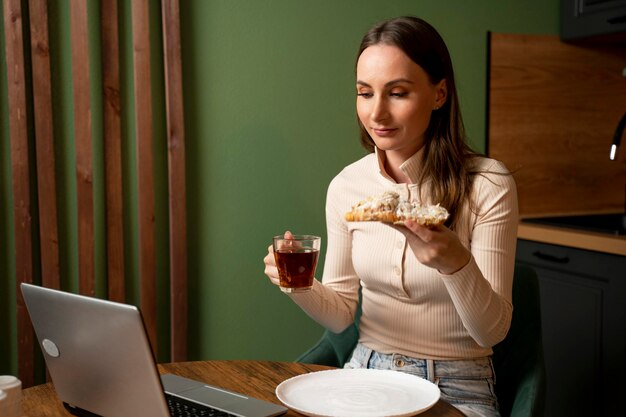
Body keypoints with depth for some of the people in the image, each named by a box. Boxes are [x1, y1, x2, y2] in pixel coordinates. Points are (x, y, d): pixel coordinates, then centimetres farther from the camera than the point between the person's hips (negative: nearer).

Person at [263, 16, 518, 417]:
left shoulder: (489, 184, -13)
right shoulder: (346, 186, -3)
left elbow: (492, 331, -11)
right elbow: (340, 314, 5)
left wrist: (456, 263, -30)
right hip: (367, 372, 1)